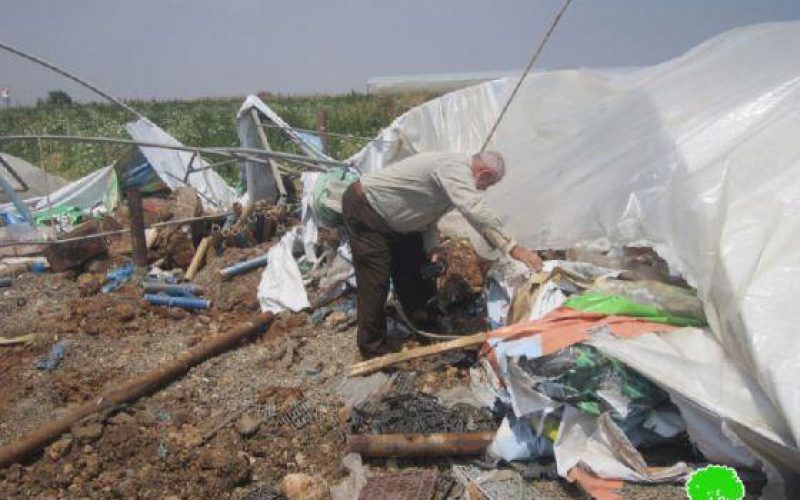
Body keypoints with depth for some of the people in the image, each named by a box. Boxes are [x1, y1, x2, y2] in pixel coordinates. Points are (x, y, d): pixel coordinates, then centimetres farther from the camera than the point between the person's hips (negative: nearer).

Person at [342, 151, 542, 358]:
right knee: (375, 280, -8)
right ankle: (374, 349, 5)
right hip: (364, 209, -10)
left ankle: (425, 324, 34)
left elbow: (428, 214, 11)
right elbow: (475, 211, -42)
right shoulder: (455, 167, -27)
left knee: (415, 270, 15)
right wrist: (513, 247, -43)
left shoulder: (455, 171, 5)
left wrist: (432, 248, -6)